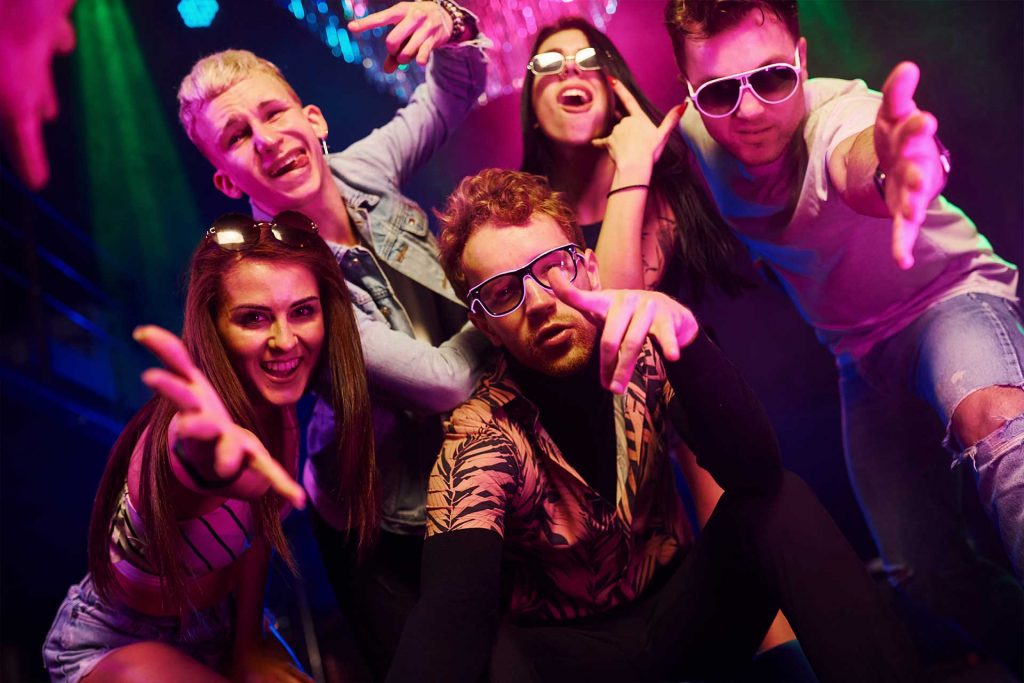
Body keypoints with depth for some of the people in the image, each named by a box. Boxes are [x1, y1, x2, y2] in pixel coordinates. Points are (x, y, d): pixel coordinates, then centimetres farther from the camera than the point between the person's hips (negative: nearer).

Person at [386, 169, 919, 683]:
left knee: (779, 502, -23)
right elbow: (453, 616, -34)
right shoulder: (480, 437, -19)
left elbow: (753, 474, -26)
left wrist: (684, 339, -45)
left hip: (680, 611, 4)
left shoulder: (640, 357, -11)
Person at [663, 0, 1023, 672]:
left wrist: (895, 175, -78)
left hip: (953, 296, -4)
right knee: (927, 573, -1)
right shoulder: (691, 140, -14)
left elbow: (858, 166, -57)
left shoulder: (841, 109, -31)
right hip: (862, 355, 5)